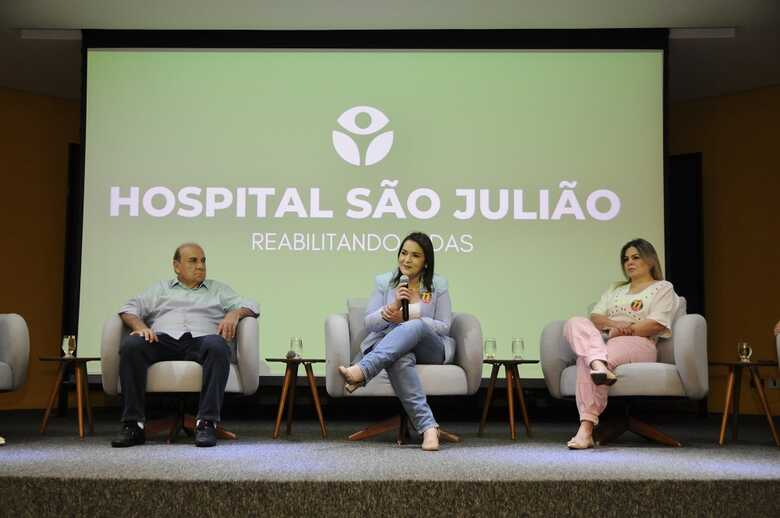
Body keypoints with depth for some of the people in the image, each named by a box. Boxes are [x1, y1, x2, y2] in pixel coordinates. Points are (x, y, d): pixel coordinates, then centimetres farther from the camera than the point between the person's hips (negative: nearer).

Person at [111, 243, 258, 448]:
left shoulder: (218, 289, 31)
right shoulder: (159, 289, 30)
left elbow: (250, 306, 19)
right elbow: (130, 308, 17)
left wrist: (234, 314, -4)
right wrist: (140, 326, -6)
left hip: (200, 341, -1)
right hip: (163, 340, 1)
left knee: (217, 345, -37)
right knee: (131, 344, -31)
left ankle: (207, 423, -40)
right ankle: (133, 425, -30)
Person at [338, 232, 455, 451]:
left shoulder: (438, 285, 10)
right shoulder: (383, 282, 12)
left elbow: (444, 327, 3)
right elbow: (369, 323, 5)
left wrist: (405, 318, -10)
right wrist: (392, 307, -16)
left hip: (429, 349, 0)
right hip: (388, 346, 0)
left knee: (414, 327, -37)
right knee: (401, 360, -40)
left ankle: (360, 371, -54)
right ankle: (428, 426, -50)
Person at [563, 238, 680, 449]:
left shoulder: (663, 288, 15)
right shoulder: (615, 290, 33)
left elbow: (655, 325, -3)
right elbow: (595, 317, 15)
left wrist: (624, 330, -11)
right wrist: (614, 323, -7)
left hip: (637, 344, -5)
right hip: (602, 341, 5)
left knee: (585, 361, -36)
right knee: (576, 323, -28)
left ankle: (586, 430, -42)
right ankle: (598, 364, -55)